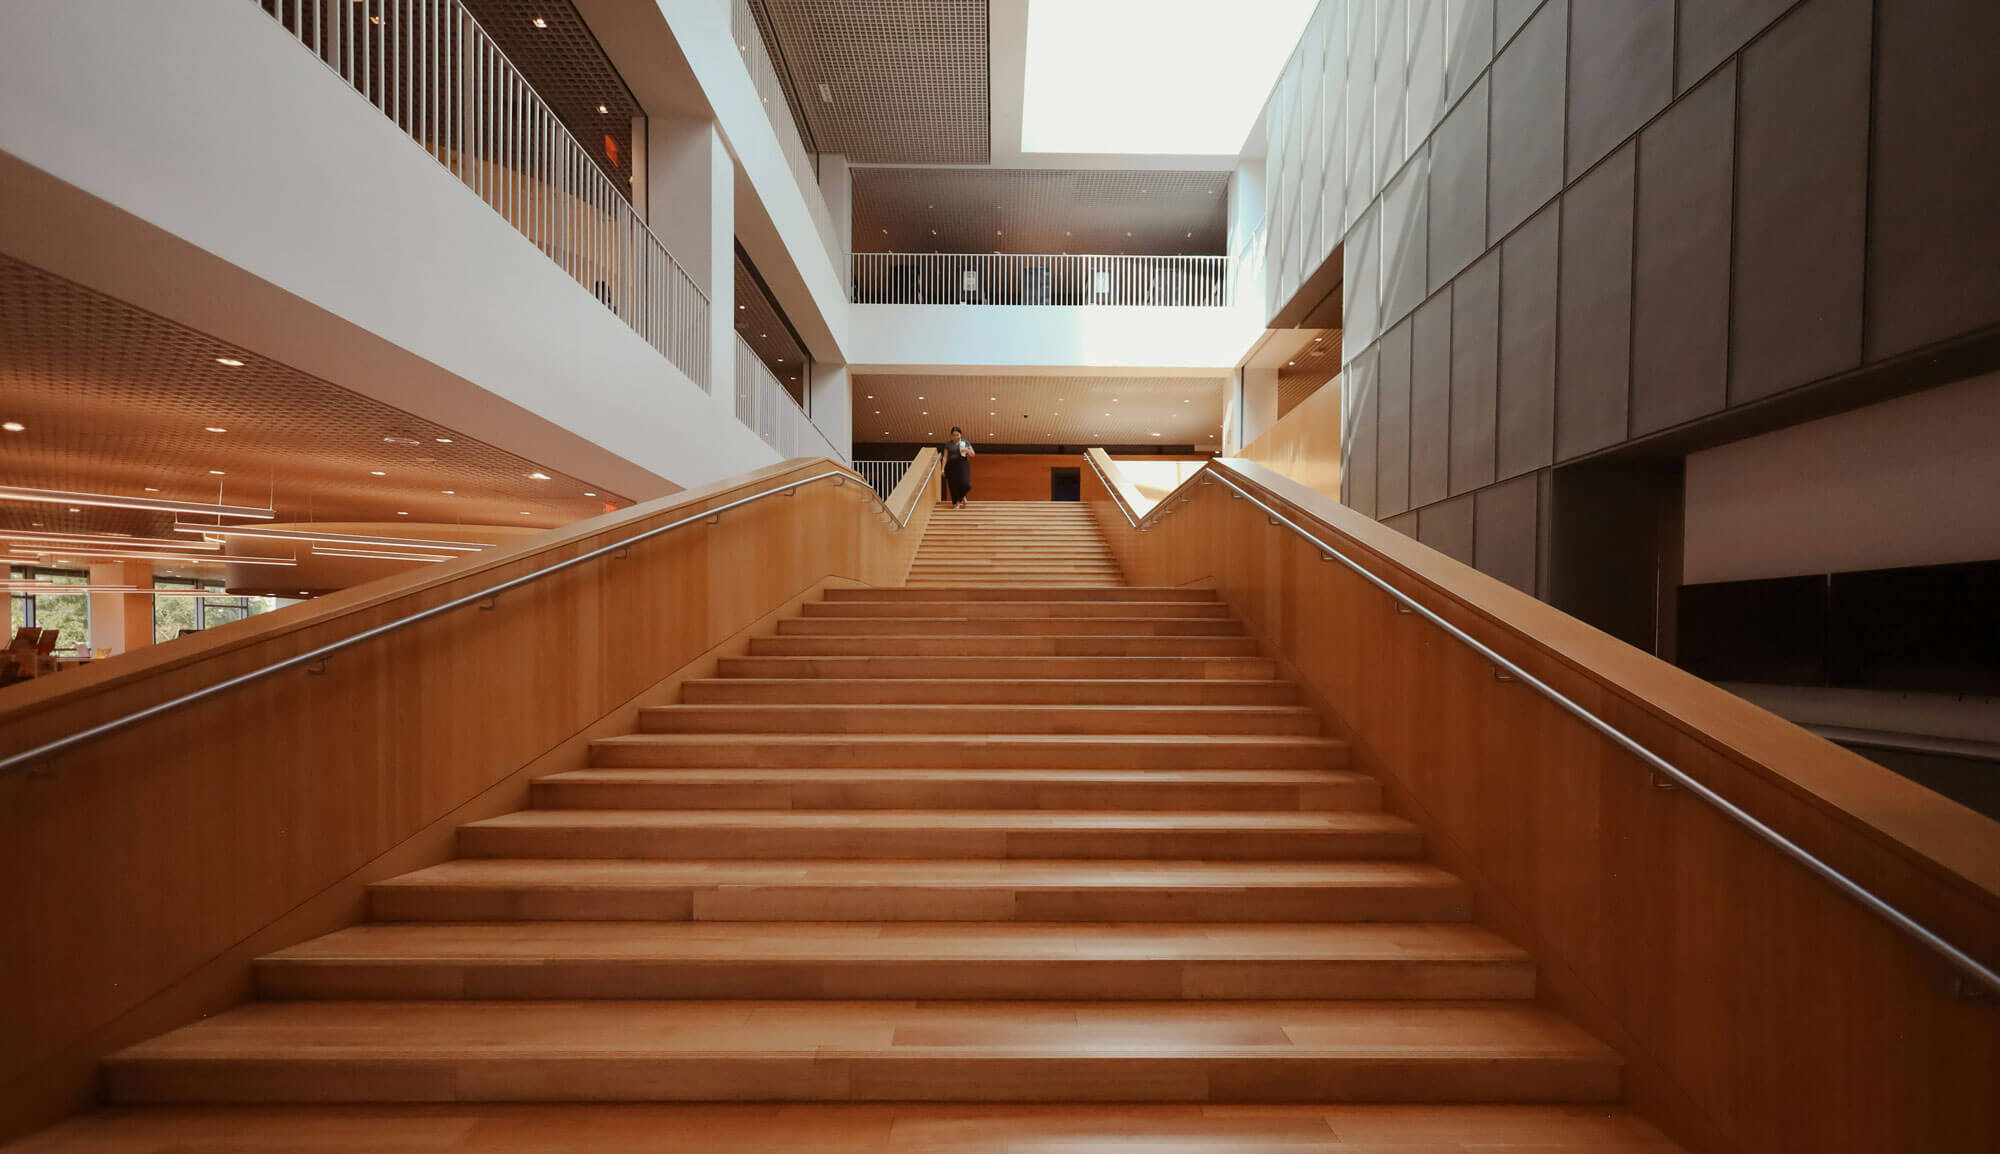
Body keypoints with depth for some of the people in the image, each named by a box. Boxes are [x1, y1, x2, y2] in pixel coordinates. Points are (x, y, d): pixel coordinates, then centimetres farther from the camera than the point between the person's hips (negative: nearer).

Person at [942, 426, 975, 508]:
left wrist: (967, 450, -10)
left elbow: (973, 454, 10)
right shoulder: (948, 444, 9)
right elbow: (945, 457, 7)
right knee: (953, 485, -3)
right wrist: (943, 468, -3)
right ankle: (956, 503, 8)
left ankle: (959, 500, 10)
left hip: (963, 465, 0)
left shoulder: (966, 442, 9)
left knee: (964, 483, -16)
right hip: (951, 466, 1)